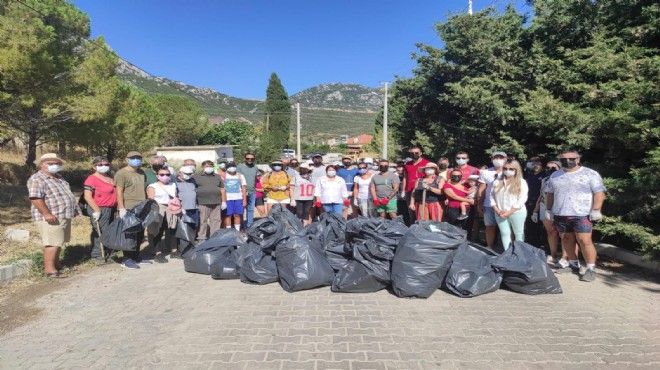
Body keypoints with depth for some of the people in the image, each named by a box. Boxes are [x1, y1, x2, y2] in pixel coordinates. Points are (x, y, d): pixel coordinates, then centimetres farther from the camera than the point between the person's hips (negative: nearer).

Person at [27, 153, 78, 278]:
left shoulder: (58, 177, 17)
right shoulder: (37, 179, -12)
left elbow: (66, 194, 26)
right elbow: (35, 198, -22)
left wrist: (73, 208, 21)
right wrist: (47, 214, -27)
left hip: (64, 216, 9)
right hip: (51, 218, -9)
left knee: (59, 242, 17)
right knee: (52, 243, -10)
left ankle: (56, 263, 28)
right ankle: (49, 269, -6)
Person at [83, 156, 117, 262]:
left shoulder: (110, 178, 13)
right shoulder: (91, 179, -12)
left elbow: (115, 192, 25)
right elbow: (87, 197, -19)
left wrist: (117, 207, 17)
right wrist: (97, 210, -21)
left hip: (111, 209, 9)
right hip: (100, 209, -9)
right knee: (101, 232, -7)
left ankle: (108, 252, 28)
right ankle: (97, 254, 4)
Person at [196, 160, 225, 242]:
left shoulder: (217, 177, 16)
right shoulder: (197, 177, 5)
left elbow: (222, 189, 15)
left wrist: (224, 201, 9)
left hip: (216, 203, 3)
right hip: (203, 203, -3)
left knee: (216, 221, 4)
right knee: (203, 221, -1)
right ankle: (201, 238, 6)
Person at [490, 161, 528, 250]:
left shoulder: (521, 182, -3)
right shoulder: (497, 182, 8)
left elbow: (522, 199, -10)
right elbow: (492, 196, 7)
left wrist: (509, 212, -15)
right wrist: (497, 210, -6)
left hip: (516, 212, -3)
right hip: (500, 213, 3)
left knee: (518, 234, 7)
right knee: (504, 233, 7)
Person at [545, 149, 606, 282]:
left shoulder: (590, 174, -2)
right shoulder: (555, 175, 13)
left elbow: (599, 193, -6)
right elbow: (550, 193, 17)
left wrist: (596, 210, -14)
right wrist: (549, 209, 12)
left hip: (582, 214, -5)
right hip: (560, 214, 5)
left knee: (584, 241, -8)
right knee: (566, 239, 10)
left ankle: (591, 269, 0)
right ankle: (574, 265, 23)